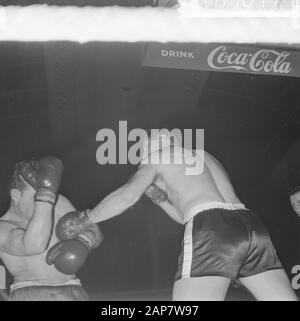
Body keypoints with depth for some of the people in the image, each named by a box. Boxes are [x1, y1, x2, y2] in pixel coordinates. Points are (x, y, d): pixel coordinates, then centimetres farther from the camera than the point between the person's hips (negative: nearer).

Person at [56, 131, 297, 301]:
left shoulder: (156, 158, 17)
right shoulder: (200, 155, 37)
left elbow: (128, 195, 0)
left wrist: (85, 220, 11)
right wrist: (160, 198, 33)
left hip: (213, 232, -7)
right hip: (251, 226, 7)